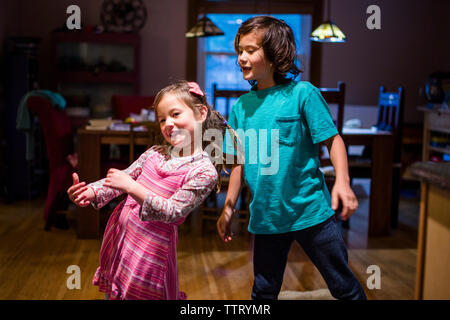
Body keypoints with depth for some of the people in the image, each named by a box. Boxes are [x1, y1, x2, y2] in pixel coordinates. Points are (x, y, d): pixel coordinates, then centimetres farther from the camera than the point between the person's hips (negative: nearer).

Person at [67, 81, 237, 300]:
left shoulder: (204, 171, -15)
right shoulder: (155, 153, 3)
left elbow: (171, 212, -21)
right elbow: (123, 177, 6)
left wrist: (131, 186, -27)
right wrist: (89, 192, -11)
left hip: (151, 246, -6)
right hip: (118, 233, 6)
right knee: (112, 293, 20)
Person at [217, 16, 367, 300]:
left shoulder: (302, 93, -7)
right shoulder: (240, 106, 6)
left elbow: (332, 138, -6)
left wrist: (342, 181, -21)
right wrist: (229, 208, 14)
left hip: (310, 212, -4)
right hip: (265, 218, 4)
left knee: (344, 287, 9)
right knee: (263, 291, 15)